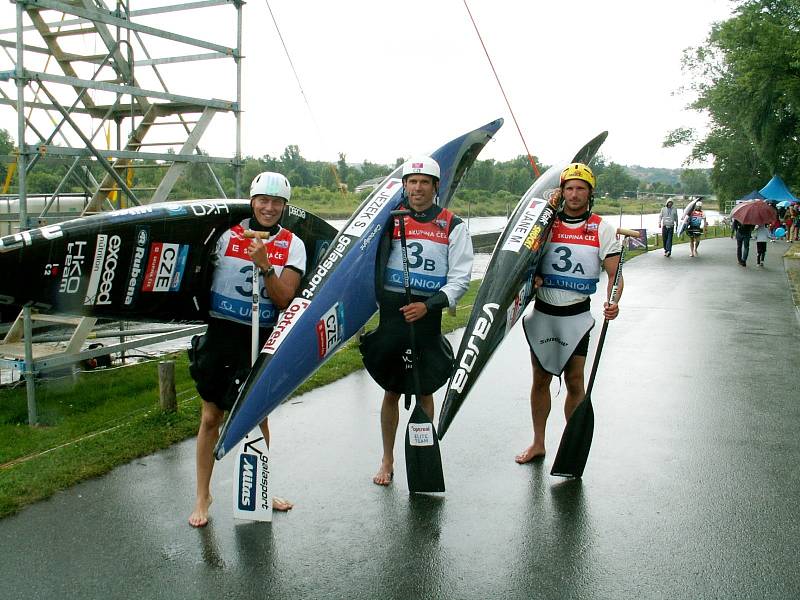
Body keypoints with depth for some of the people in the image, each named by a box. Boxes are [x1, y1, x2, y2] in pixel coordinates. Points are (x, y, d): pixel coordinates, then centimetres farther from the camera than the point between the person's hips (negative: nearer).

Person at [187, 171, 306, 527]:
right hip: (221, 333, -1)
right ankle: (202, 495, 19)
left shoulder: (292, 246, 0)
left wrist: (264, 265, -21)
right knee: (211, 417, 4)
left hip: (262, 339, 1)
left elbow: (283, 300, -9)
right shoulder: (228, 234, -2)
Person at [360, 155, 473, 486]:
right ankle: (387, 461, 25)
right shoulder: (391, 218, 4)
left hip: (428, 315, -1)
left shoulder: (453, 226, 0)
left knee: (424, 392, 9)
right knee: (391, 391, 9)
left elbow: (460, 278, -3)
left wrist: (428, 305, -15)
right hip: (391, 310, 1)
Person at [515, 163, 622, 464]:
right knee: (540, 379, 10)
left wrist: (612, 303, -23)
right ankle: (538, 443, 24)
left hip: (576, 315, -2)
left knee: (574, 382, 3)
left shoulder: (602, 229, -2)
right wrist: (532, 276, -13)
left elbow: (614, 273, -4)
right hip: (542, 312, 2)